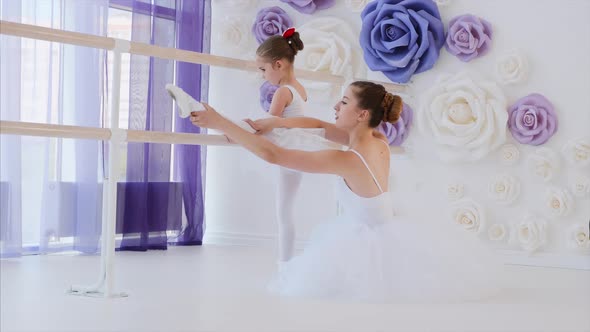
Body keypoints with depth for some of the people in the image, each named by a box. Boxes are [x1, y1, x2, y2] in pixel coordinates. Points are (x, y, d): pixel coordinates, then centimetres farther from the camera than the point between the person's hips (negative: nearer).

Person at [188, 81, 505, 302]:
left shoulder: (348, 160, -28)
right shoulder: (378, 142, -5)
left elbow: (272, 154, -30)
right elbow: (320, 125, 9)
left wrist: (219, 122, -27)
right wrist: (275, 122, 0)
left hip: (368, 244, -7)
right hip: (388, 234, 7)